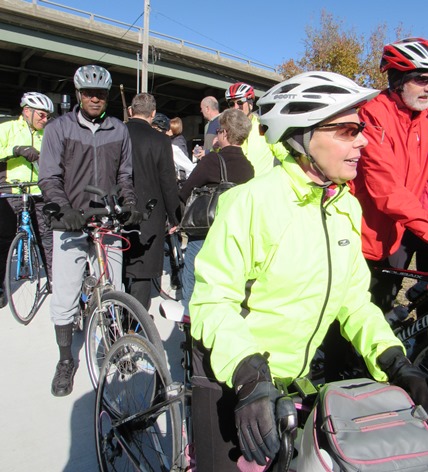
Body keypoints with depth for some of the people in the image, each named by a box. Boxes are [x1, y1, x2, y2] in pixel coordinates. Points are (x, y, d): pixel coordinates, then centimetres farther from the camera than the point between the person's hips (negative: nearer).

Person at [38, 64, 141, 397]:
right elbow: (49, 177, -3)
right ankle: (66, 361, 18)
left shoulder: (119, 130, 9)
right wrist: (65, 208, -20)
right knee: (65, 297, 0)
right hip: (72, 223, -2)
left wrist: (132, 206, -2)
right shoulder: (59, 128, 2)